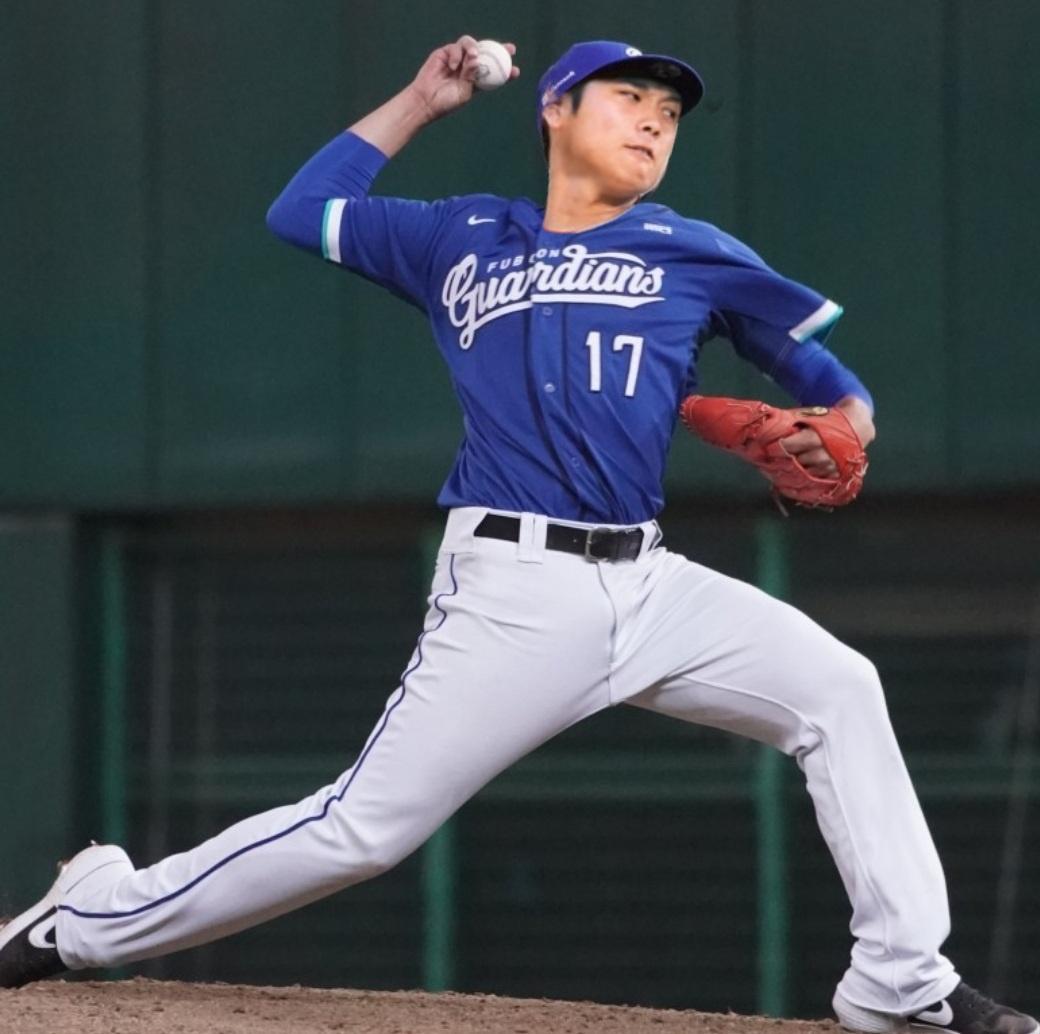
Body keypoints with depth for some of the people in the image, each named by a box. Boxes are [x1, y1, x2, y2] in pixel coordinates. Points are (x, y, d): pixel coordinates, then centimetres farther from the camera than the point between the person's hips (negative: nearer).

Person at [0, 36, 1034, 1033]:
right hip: (513, 595, -3)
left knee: (839, 691, -13)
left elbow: (831, 385, 13)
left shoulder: (695, 255, 13)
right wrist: (418, 102, 23)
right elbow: (298, 211, 24)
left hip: (650, 583, 3)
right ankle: (90, 919, 6)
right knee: (365, 828, -8)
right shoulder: (462, 241, 15)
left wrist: (841, 433, -11)